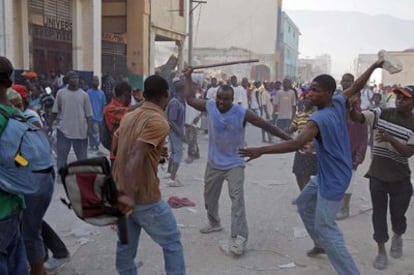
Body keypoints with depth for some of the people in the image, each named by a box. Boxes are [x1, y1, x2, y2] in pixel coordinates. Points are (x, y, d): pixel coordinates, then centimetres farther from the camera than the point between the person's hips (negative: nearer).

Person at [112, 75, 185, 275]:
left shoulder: (129, 116, 10)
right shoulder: (159, 122, -16)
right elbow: (135, 156, -28)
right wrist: (130, 195, -31)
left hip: (120, 194, 8)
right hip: (145, 198, -8)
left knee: (125, 246, 17)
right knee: (172, 242, 9)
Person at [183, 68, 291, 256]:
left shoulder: (242, 113, -21)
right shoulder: (210, 107, -9)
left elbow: (266, 125, -17)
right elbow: (190, 99, 6)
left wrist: (288, 139, -18)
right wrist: (188, 77, 8)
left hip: (234, 163, -5)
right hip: (214, 162, 5)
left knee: (237, 197, -17)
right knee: (209, 196, 20)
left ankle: (239, 238, -15)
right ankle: (214, 223, 45)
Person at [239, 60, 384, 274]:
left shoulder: (319, 119, -28)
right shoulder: (338, 103, -4)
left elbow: (297, 143, -41)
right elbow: (357, 86, 13)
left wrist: (261, 150, -45)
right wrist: (375, 66, 30)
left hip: (333, 179, -10)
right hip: (326, 174, 10)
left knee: (325, 228, -5)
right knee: (304, 203, 25)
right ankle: (321, 244, 42)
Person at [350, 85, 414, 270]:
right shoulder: (381, 114, -2)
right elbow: (358, 117, -13)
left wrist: (390, 139, -31)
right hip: (377, 174, 1)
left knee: (398, 214, 13)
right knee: (379, 213, 7)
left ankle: (397, 237, 47)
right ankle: (381, 251, 23)